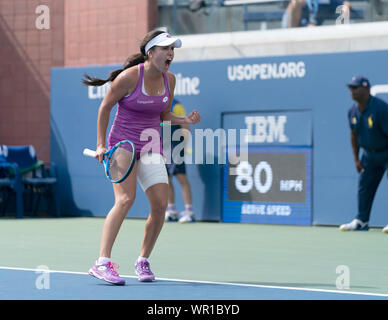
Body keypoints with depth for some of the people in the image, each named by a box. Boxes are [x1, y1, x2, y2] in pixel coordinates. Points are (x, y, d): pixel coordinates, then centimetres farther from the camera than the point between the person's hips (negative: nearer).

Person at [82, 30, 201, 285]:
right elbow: (105, 108, -4)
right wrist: (101, 145, -8)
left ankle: (143, 262, 12)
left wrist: (186, 120, -4)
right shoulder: (129, 77, -14)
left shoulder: (169, 79, 3)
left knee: (160, 205, -6)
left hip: (151, 147, 6)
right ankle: (102, 263, -23)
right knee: (126, 199, -24)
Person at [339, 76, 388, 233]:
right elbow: (354, 135, 12)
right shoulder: (353, 111, -2)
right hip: (369, 154, 7)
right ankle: (361, 221, 12)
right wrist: (356, 159, 9)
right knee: (364, 185, 5)